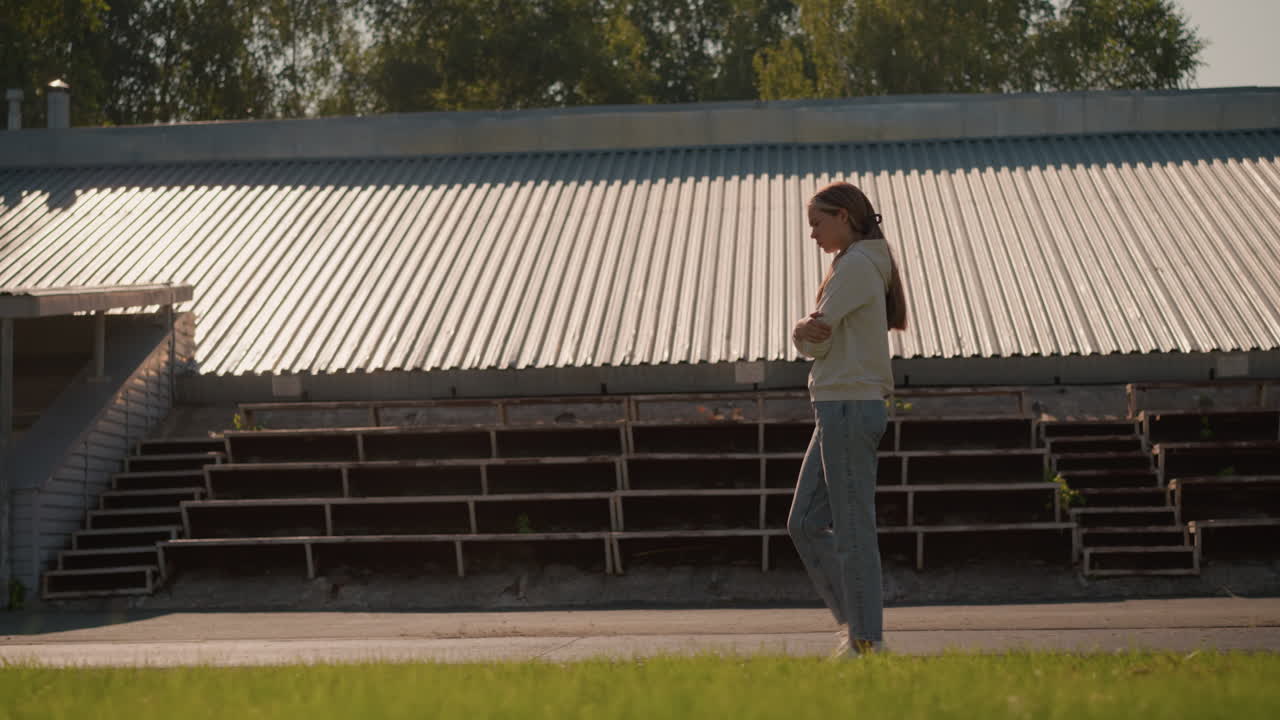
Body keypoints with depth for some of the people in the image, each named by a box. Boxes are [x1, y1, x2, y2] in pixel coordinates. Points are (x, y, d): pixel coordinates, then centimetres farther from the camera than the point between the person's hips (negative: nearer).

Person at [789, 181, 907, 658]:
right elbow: (810, 339, 14)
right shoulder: (858, 266, 20)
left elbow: (812, 342, -14)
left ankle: (867, 640, -1)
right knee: (804, 524, 10)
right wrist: (808, 330, -7)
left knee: (852, 529, -5)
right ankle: (854, 619, 13)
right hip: (839, 409, 10)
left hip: (849, 407, -10)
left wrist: (807, 333, 6)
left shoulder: (856, 266, -11)